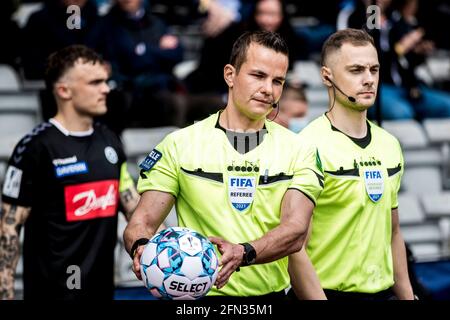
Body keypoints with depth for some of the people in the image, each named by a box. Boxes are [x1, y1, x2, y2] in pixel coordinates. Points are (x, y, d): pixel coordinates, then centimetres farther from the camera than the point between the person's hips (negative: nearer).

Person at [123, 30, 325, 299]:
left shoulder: (297, 150, -1)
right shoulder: (180, 144, -2)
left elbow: (296, 230, -14)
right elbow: (142, 223, -4)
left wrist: (244, 253, -32)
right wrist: (141, 247, -28)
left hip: (271, 292, 1)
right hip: (197, 295, -1)